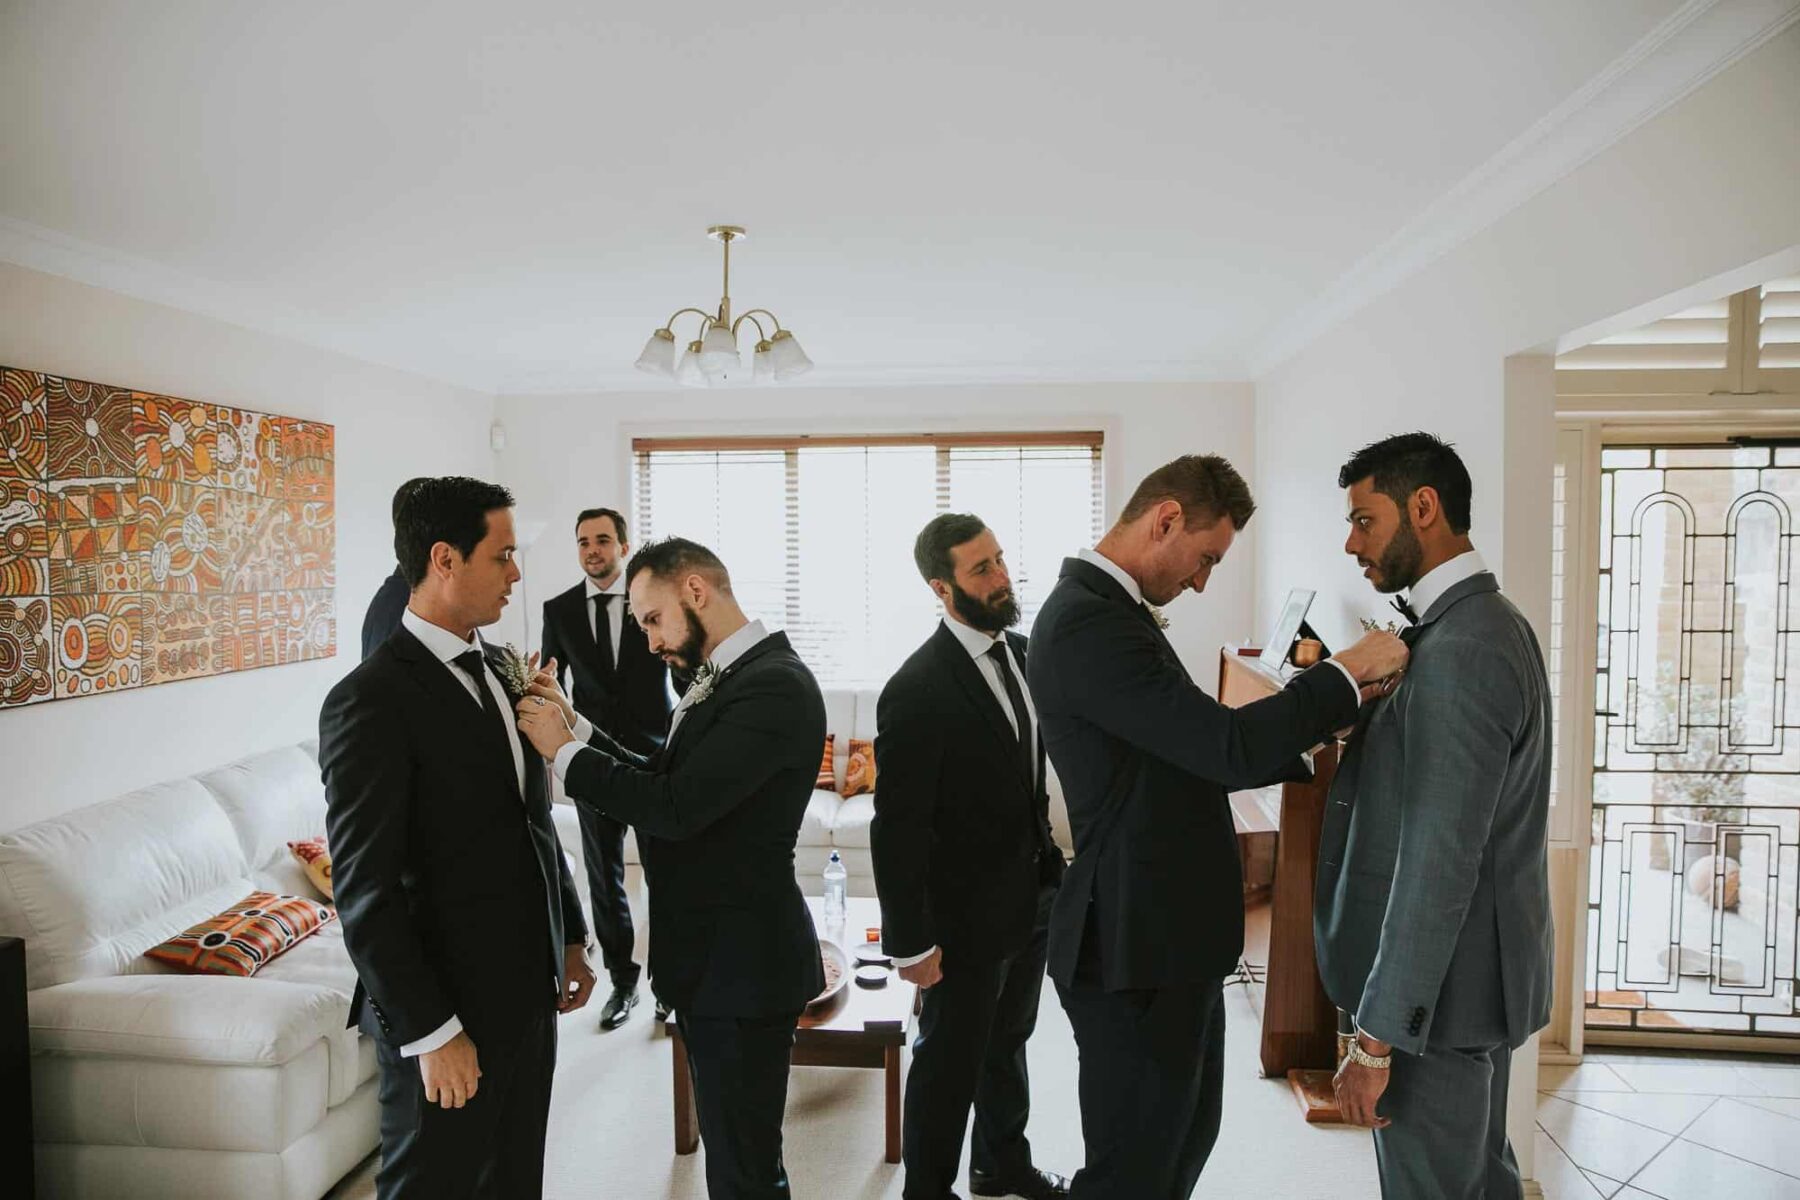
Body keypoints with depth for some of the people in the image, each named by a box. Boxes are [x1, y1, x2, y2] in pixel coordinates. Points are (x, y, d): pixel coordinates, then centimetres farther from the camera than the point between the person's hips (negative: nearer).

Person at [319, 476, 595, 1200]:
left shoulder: (497, 670, 7)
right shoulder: (371, 701, -18)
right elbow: (365, 893, -19)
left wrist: (571, 937, 15)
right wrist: (431, 1032, -17)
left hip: (527, 989, 7)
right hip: (446, 1009, -7)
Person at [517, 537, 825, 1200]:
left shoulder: (774, 685, -22)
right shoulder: (723, 678, 9)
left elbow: (676, 807, -26)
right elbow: (665, 781, 9)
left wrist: (564, 750, -16)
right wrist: (574, 723, -1)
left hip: (742, 963, -9)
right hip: (712, 952, 9)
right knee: (733, 1147, 24)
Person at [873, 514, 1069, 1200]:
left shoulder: (1021, 653, 0)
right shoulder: (918, 690, -24)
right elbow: (899, 828, -21)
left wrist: (1050, 866, 5)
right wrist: (909, 942, -17)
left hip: (1031, 900, 7)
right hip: (967, 914, -7)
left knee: (1008, 1042, 26)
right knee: (951, 1060, 13)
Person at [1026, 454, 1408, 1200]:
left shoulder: (1108, 611, 10)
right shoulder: (1089, 622, -23)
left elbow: (1194, 761, 14)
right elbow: (1227, 747, -28)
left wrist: (1312, 733, 6)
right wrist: (1346, 674, -14)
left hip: (1166, 934, 10)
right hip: (1137, 948, -10)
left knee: (1184, 1139, 25)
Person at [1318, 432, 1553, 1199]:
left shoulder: (1459, 651, -24)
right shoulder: (1487, 623, 8)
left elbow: (1439, 865, -26)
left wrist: (1378, 1037, -21)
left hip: (1440, 988, -9)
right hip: (1476, 972, 9)